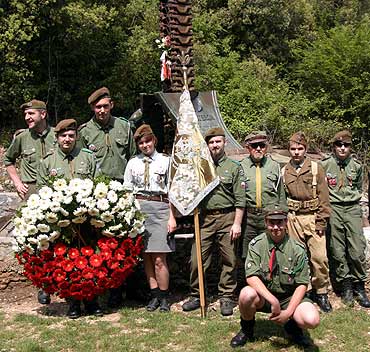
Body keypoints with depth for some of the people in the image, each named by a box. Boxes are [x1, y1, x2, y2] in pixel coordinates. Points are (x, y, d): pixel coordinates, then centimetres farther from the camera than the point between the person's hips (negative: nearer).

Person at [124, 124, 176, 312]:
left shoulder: (165, 161, 5)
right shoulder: (133, 163, 12)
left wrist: (172, 217, -2)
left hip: (159, 207, -3)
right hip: (137, 207, 3)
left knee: (159, 259, -5)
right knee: (146, 256, 6)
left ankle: (163, 297, 10)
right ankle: (154, 295, 18)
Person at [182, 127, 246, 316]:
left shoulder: (234, 167, 5)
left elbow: (240, 199, -1)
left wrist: (237, 223, -8)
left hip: (227, 218, -2)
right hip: (205, 218, 2)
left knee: (229, 260, 2)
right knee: (197, 259, 1)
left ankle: (226, 297, 14)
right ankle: (196, 296, 14)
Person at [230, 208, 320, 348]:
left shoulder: (297, 249, -7)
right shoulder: (257, 244, -9)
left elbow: (302, 284, -7)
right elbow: (251, 277, -18)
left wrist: (288, 312, -20)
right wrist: (273, 301, -30)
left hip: (289, 297, 0)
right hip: (263, 296, 0)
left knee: (312, 320, -28)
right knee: (247, 294, -34)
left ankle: (292, 326, 11)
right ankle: (247, 329, 0)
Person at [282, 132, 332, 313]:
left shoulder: (316, 168, 2)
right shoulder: (284, 172, 9)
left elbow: (323, 198, -1)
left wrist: (321, 222, -7)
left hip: (313, 217, -2)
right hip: (293, 219, 2)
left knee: (319, 257, -7)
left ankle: (321, 292, 9)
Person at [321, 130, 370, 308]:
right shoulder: (325, 165, -1)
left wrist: (353, 200, 10)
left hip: (353, 209, 1)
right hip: (333, 210, -1)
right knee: (338, 251, 2)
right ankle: (346, 285, 15)